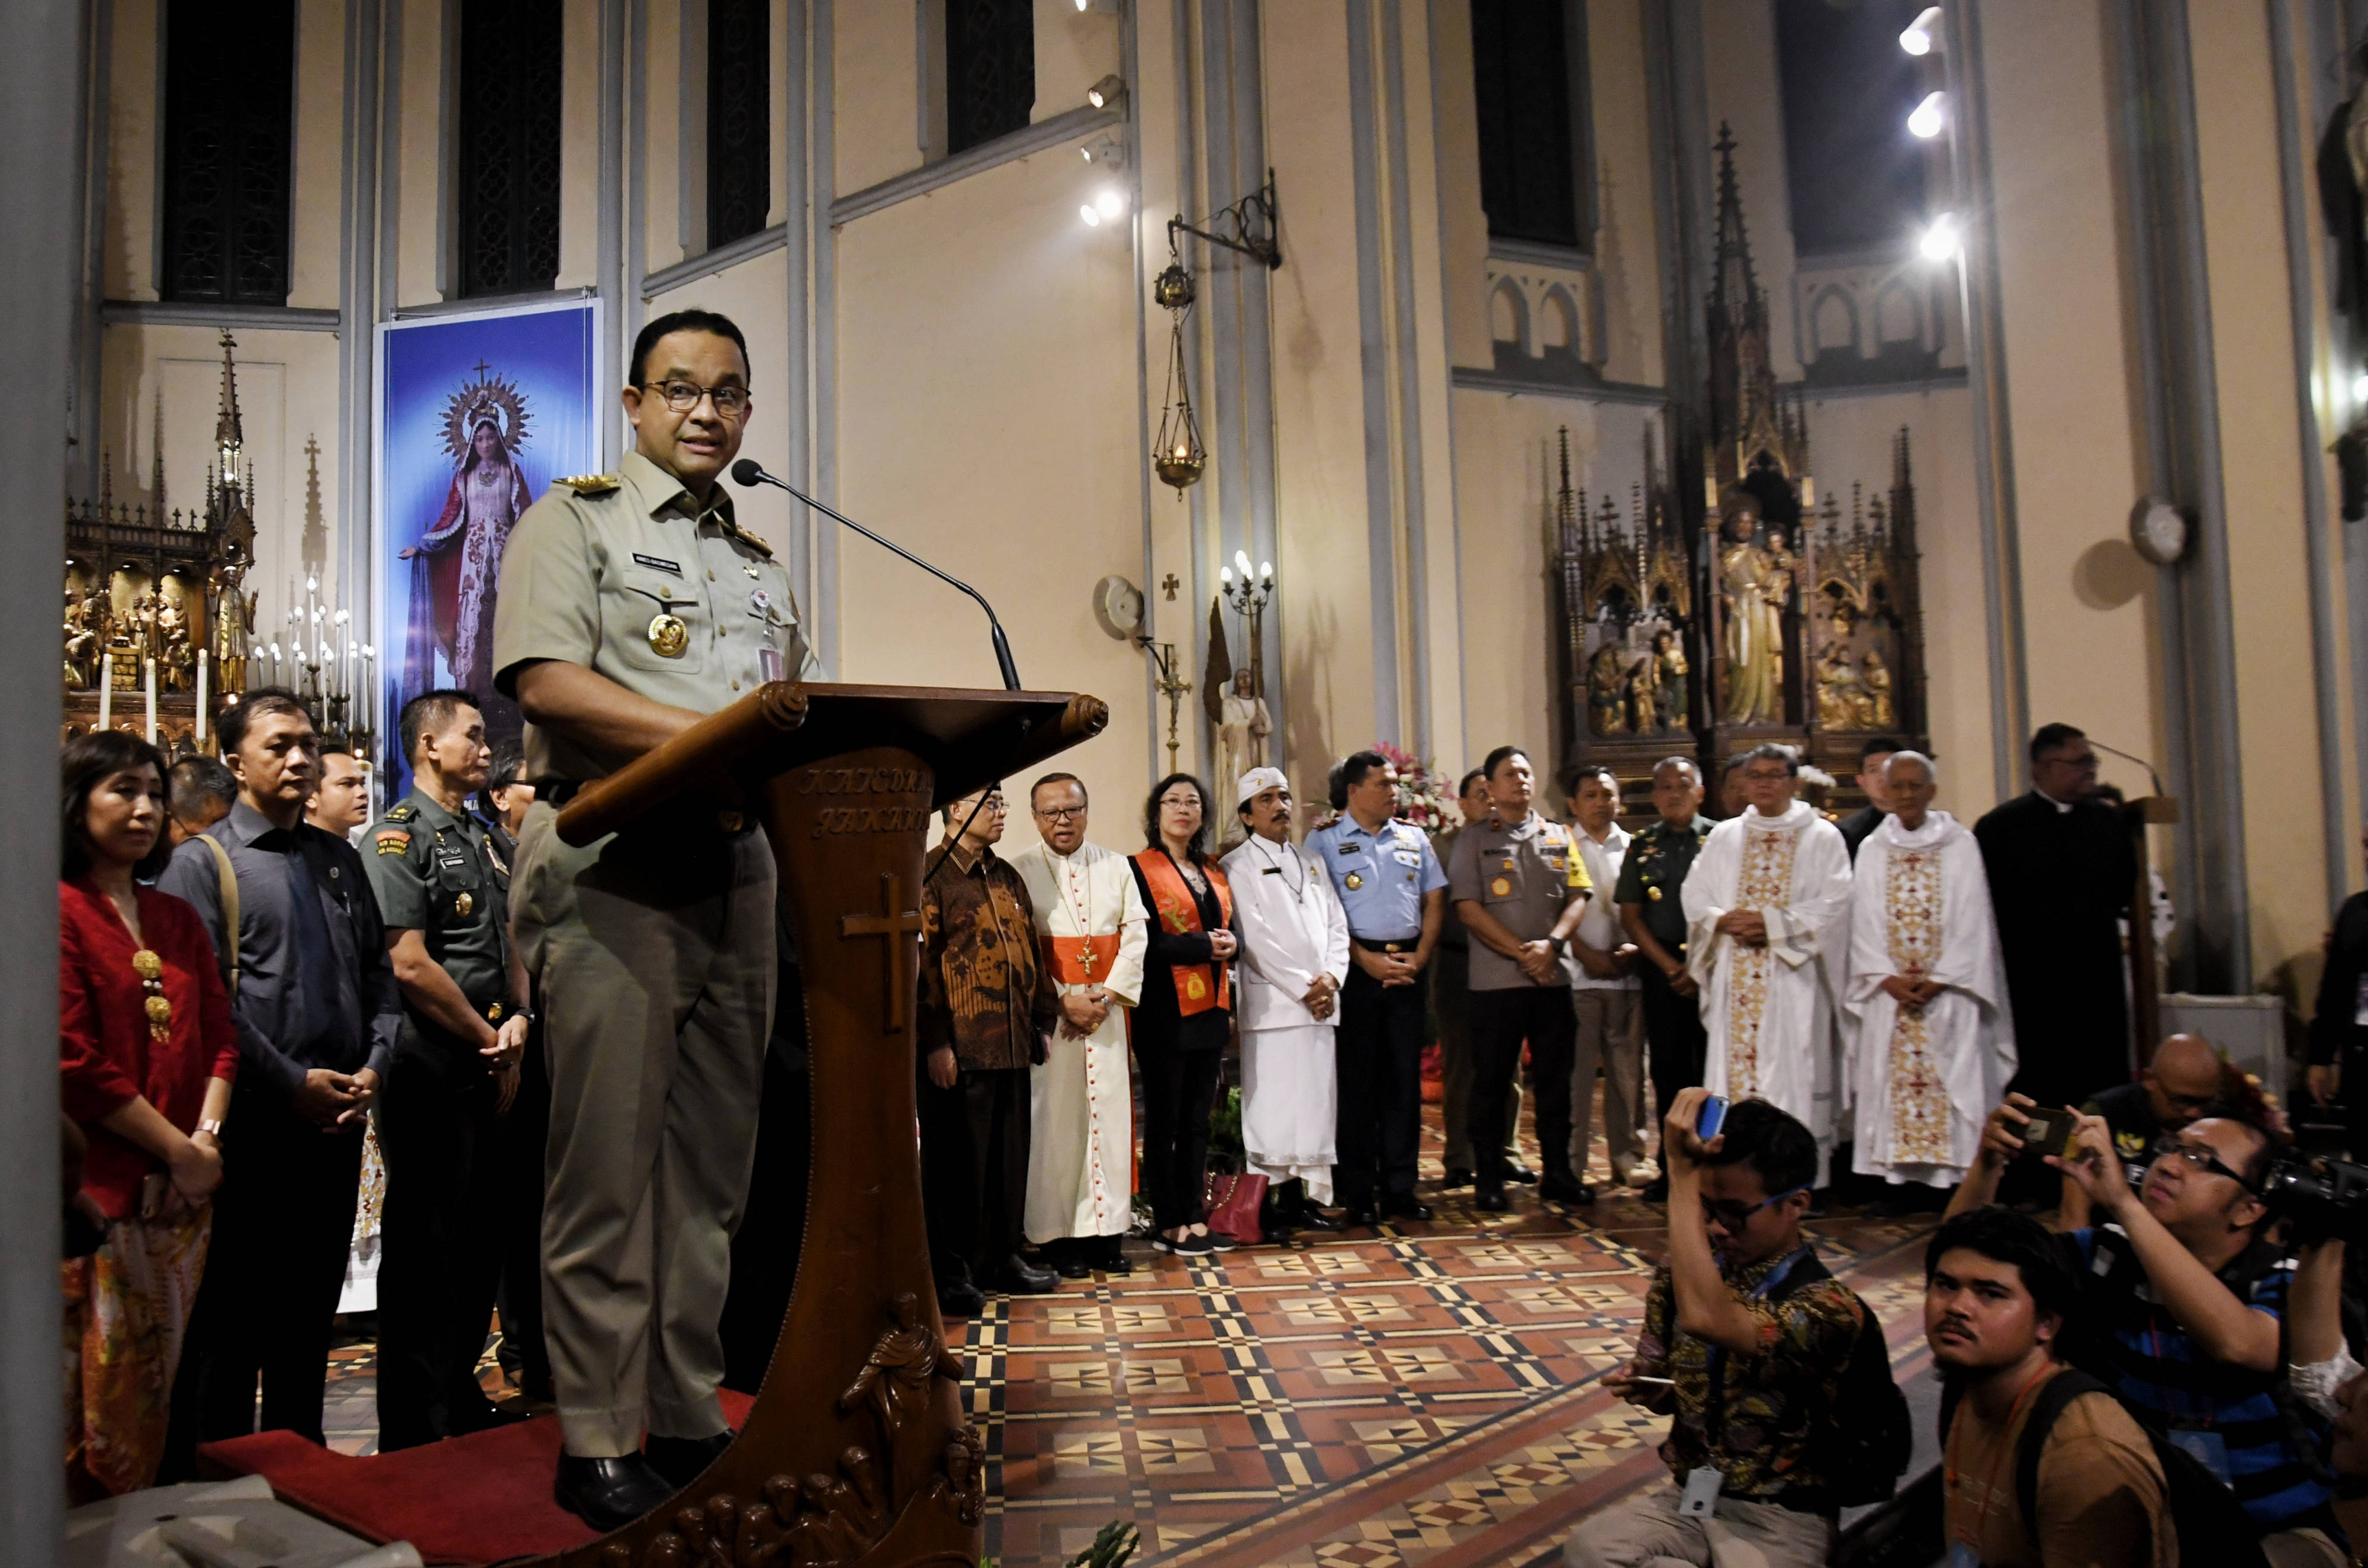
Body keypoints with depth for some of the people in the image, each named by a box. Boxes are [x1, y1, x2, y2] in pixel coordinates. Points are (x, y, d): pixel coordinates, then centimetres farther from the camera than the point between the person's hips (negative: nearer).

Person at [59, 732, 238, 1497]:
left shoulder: (178, 919, 15)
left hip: (184, 1190, 6)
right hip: (99, 1189, -6)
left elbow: (219, 1037, 12)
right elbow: (75, 1064, -13)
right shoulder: (59, 911, -7)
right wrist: (178, 1150, -10)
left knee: (155, 1377, 12)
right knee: (98, 1379, 1)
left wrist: (207, 1140, -4)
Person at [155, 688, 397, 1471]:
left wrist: (373, 1067, -2)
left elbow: (380, 974, 13)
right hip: (251, 1124, -5)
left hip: (337, 1117, 6)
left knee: (312, 1304, 15)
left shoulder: (340, 860, 13)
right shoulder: (201, 863, -4)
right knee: (229, 1317, 2)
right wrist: (295, 1084, -15)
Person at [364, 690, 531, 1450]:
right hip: (430, 1073, -8)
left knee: (479, 1240, 16)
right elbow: (410, 964, -18)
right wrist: (490, 1039, -10)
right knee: (423, 1250, 1)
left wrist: (519, 1023, 1)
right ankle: (416, 1426, 12)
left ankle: (461, 1395, 30)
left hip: (491, 1072, 8)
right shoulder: (400, 835, -9)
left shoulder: (482, 839, 17)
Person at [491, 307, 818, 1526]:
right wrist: (704, 735, -20)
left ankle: (688, 1418, 19)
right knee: (607, 1162, -4)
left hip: (735, 865, 6)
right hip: (609, 862, -6)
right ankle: (598, 1441, 7)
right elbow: (546, 681, -11)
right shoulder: (575, 520, 5)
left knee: (711, 1161, 8)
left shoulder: (760, 564, 23)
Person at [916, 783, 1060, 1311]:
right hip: (958, 1048, -7)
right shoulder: (932, 876, -7)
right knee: (957, 1162, 2)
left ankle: (1003, 1256, 26)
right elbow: (921, 964, -12)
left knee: (1010, 1156, 13)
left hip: (1012, 1045, 7)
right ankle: (950, 1272, 12)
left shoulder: (1008, 879, 16)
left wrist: (1042, 1021, 15)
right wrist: (935, 1042, -16)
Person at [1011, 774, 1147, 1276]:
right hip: (1047, 1011, -3)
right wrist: (1062, 1001, -13)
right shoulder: (1020, 872, -2)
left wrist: (1108, 995, -7)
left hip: (1107, 1008, 3)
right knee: (1055, 1117, -1)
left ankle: (1106, 1231, 11)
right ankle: (1059, 1234, 8)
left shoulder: (1116, 867, 10)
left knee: (1109, 1115, 3)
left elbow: (1135, 934, 4)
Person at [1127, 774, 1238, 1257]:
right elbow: (1143, 942, -14)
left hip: (1209, 1009, 6)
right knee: (1164, 1120, 2)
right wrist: (1203, 946, -18)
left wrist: (1231, 942, -8)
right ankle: (1168, 1226, 9)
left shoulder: (1213, 873, 15)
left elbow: (1229, 930, 15)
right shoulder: (1139, 869, -5)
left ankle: (1193, 1218, 18)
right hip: (1164, 1011, -6)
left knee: (1198, 1120, 10)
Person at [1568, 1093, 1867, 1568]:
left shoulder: (1828, 1306, -17)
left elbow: (1705, 1318, -37)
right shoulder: (1685, 1273, 1)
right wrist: (1650, 1390, -8)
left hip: (1779, 1521, -5)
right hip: (1688, 1496, 5)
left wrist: (1681, 1172, -34)